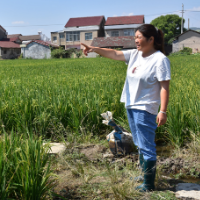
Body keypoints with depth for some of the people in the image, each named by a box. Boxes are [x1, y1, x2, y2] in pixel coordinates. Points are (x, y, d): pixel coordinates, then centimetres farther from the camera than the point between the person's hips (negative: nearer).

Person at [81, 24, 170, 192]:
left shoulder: (160, 59, -13)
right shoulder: (135, 54, 8)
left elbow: (164, 88, -16)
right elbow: (114, 54, 5)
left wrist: (163, 111, -20)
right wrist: (94, 49, -8)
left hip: (145, 109, -8)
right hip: (131, 106, 8)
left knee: (147, 147, -1)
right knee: (140, 145, 20)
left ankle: (149, 185, 11)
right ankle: (145, 175, 36)